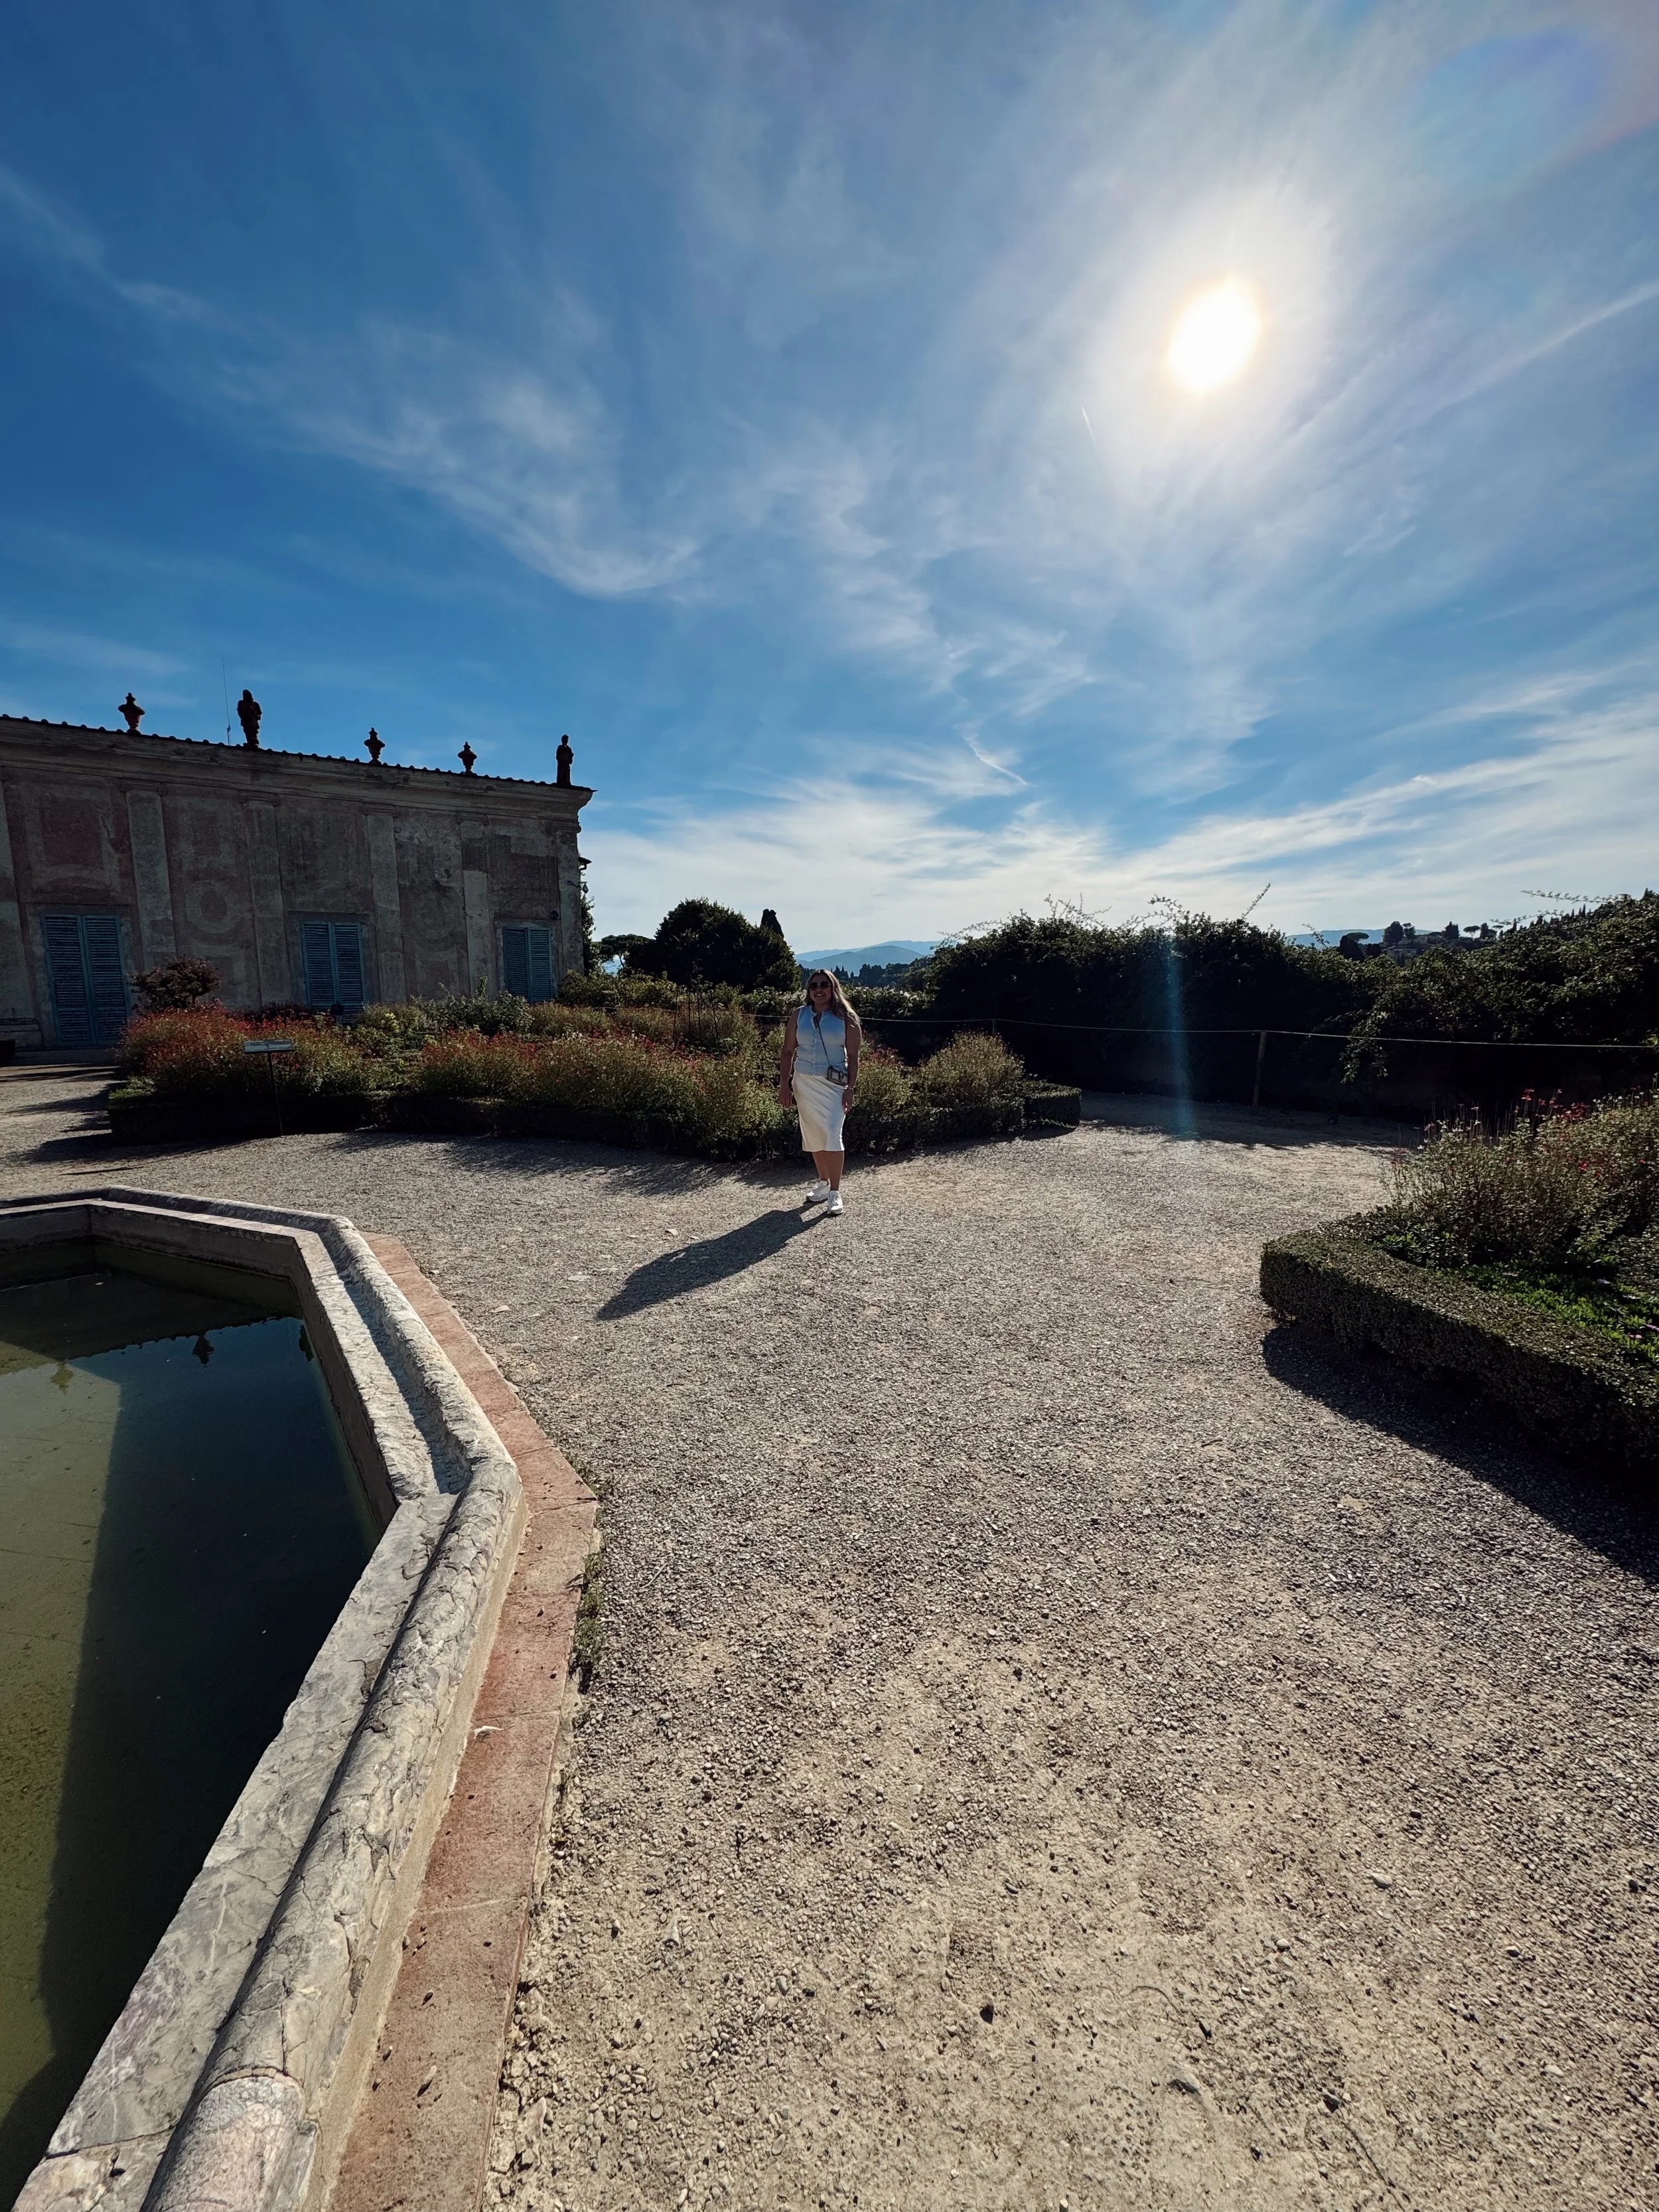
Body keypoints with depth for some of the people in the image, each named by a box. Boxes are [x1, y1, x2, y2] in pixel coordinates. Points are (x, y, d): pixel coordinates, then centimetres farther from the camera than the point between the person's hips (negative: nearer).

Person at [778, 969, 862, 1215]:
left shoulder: (846, 1018, -1)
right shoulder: (800, 1015, 6)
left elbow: (853, 1056, -2)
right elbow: (788, 1052, 7)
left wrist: (850, 1089, -10)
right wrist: (784, 1084, -1)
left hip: (834, 1084, -3)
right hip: (804, 1082, 3)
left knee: (832, 1135, -12)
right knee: (813, 1136, 11)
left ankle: (834, 1193, -6)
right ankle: (823, 1183, 28)